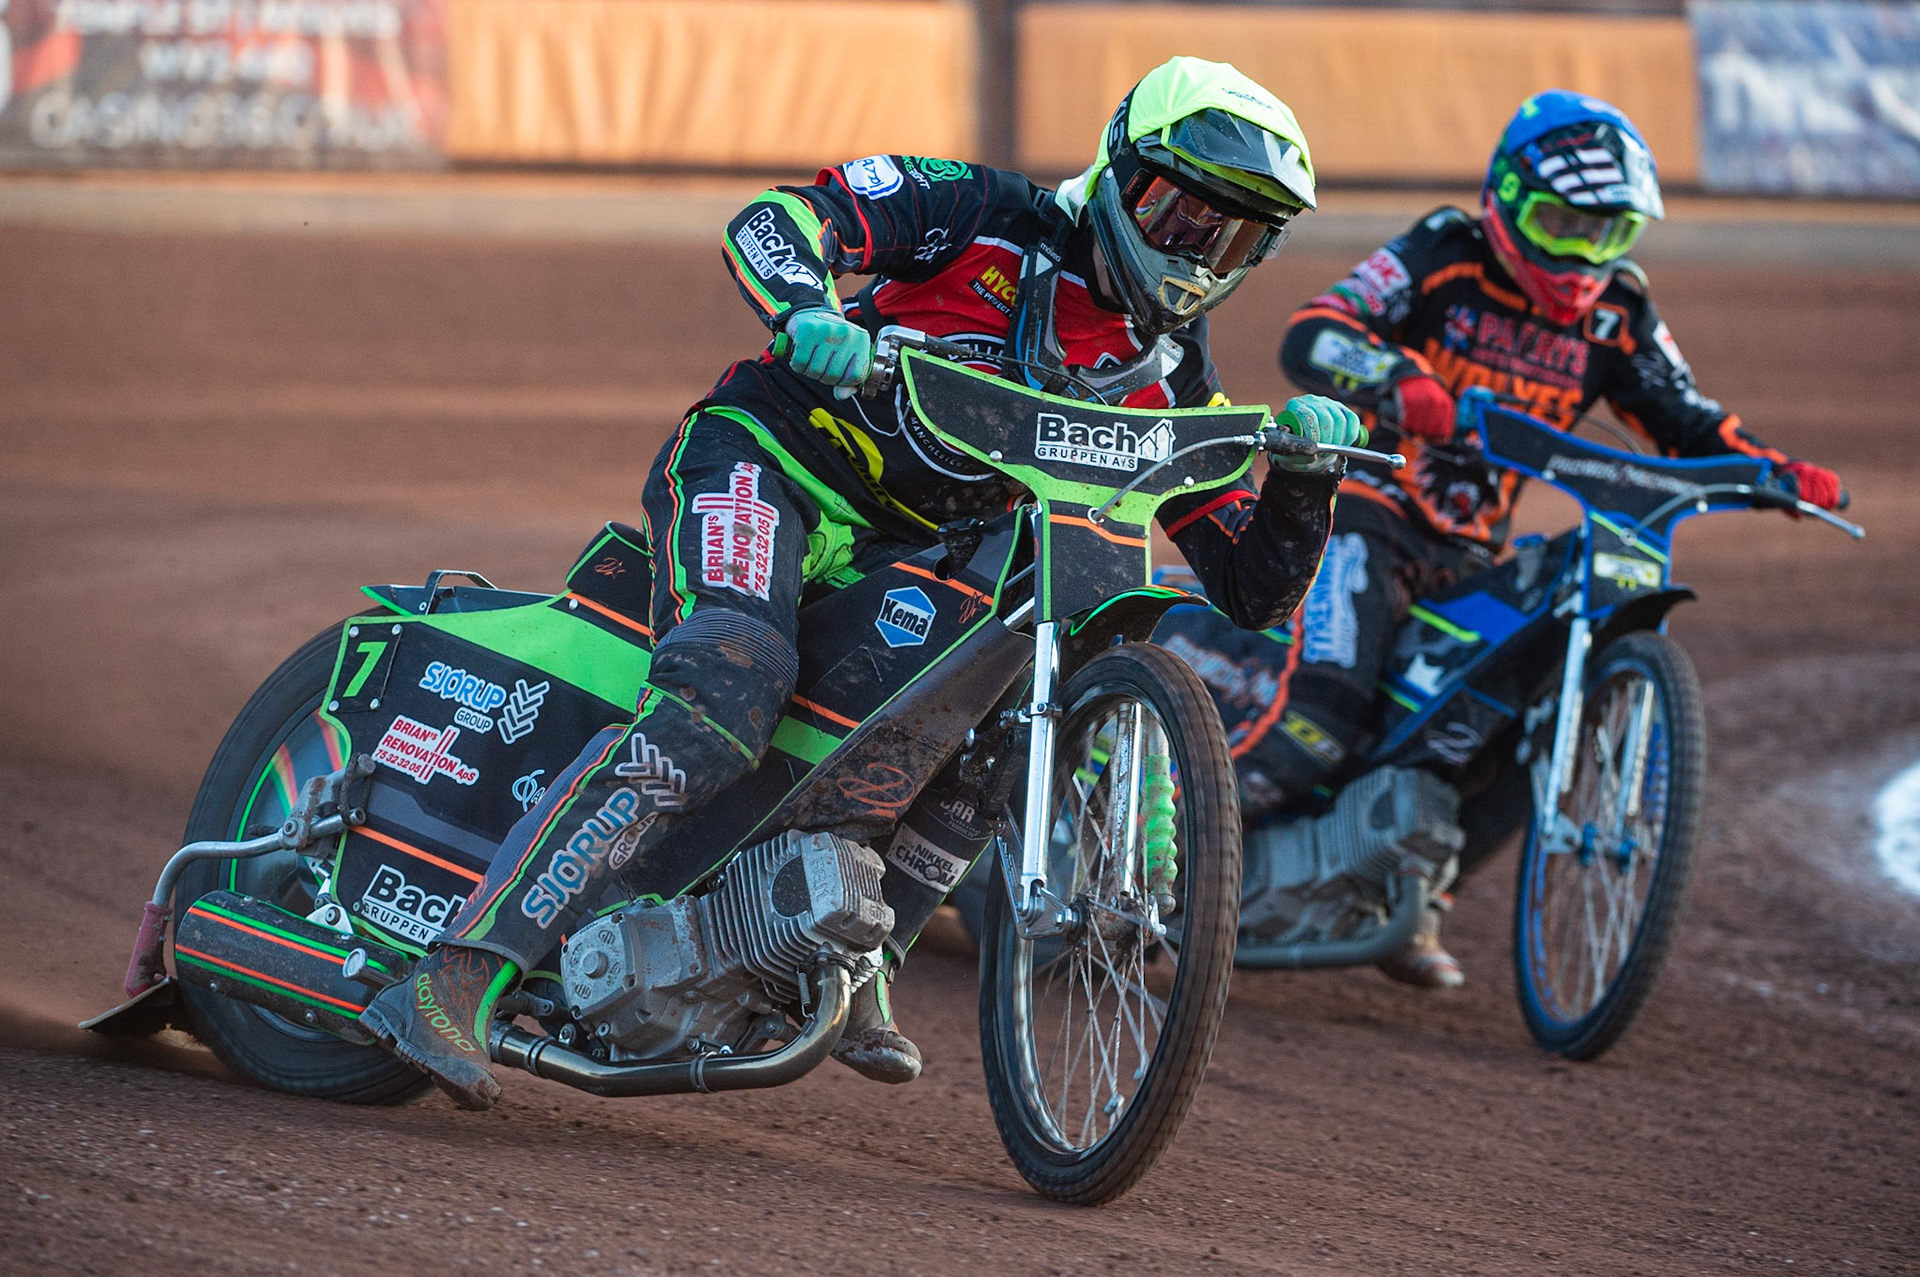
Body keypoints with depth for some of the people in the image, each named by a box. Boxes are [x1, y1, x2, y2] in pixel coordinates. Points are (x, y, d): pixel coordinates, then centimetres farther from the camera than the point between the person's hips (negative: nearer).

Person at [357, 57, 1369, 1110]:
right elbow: (777, 217, -12)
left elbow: (1255, 592, 7)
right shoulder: (996, 219, -4)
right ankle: (456, 979, -40)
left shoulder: (1170, 392, 9)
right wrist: (807, 314, -34)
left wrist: (1306, 473, -12)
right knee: (728, 690, -31)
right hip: (768, 459, -8)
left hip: (905, 554, 8)